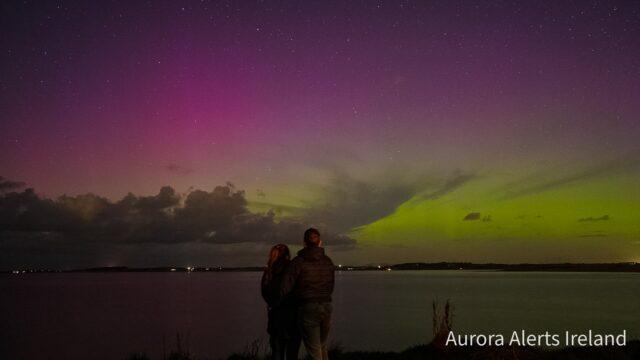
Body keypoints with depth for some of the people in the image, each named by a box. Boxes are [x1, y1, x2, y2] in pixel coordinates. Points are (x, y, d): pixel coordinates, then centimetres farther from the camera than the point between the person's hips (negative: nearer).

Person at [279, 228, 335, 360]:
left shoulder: (298, 262, -9)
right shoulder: (328, 261, 6)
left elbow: (285, 288, -12)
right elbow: (330, 288, 11)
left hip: (307, 309, -5)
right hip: (326, 307, 5)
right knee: (322, 346, 21)